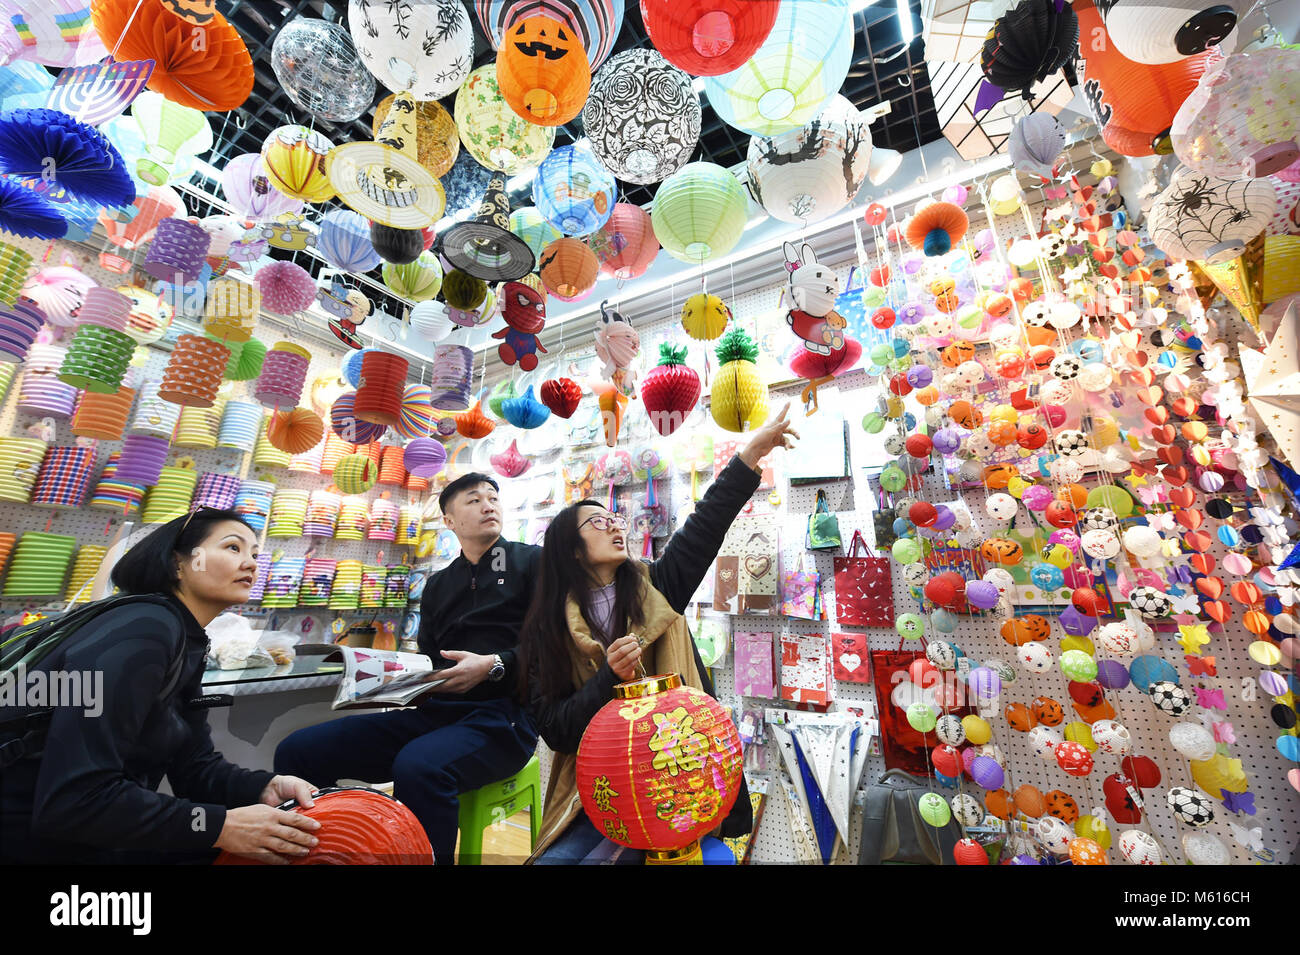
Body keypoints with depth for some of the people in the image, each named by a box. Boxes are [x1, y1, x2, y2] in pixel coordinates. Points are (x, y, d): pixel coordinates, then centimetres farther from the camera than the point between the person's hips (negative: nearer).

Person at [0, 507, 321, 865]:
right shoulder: (142, 632, -25)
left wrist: (265, 788, -16)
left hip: (82, 827, 8)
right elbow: (73, 798, -30)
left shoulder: (188, 645, 3)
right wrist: (221, 826, -27)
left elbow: (193, 765, 1)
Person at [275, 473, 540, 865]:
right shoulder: (437, 585, 21)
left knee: (417, 766, -34)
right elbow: (428, 661, 21)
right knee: (296, 750, -4)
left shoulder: (532, 561, 2)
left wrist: (493, 666, -18)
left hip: (502, 714, -5)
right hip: (435, 711, 6)